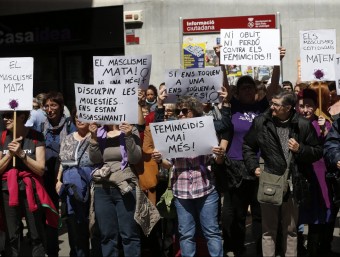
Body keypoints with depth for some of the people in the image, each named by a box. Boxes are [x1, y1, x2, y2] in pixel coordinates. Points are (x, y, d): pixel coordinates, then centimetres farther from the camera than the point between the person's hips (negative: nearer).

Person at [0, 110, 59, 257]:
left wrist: (21, 154, -16)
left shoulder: (35, 137, -4)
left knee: (36, 235, 4)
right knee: (12, 236, 9)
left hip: (30, 190, -2)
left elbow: (41, 169, -7)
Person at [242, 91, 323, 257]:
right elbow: (248, 146, 11)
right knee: (268, 230, 9)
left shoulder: (303, 125, -3)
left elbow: (317, 152, 4)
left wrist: (300, 149, -14)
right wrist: (254, 167, -1)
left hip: (292, 184, 0)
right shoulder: (261, 121, 0)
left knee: (291, 230, 13)